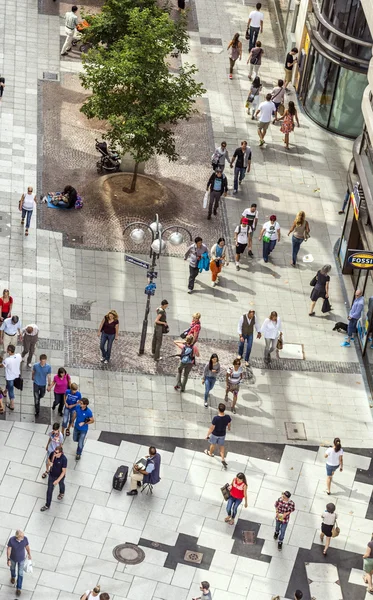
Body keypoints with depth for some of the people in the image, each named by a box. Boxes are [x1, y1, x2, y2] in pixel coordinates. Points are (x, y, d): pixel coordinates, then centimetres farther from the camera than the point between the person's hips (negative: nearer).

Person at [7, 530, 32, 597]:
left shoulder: (25, 538, -32)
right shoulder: (11, 539, -37)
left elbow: (27, 546, -12)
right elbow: (8, 549, -22)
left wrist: (29, 555, 3)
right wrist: (8, 560, -20)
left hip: (21, 558, 0)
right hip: (13, 557, 0)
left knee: (20, 573, 14)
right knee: (12, 568, 30)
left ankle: (18, 588, 35)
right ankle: (13, 576, 66)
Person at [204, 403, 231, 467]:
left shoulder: (215, 418, -37)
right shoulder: (227, 417, -25)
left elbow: (211, 428, -26)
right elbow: (229, 424, -2)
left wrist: (207, 435, -10)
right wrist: (229, 428, 22)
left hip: (215, 434, -2)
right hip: (223, 434, 3)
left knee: (213, 444, 27)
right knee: (221, 446, 25)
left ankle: (210, 453, 54)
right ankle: (223, 459, 20)